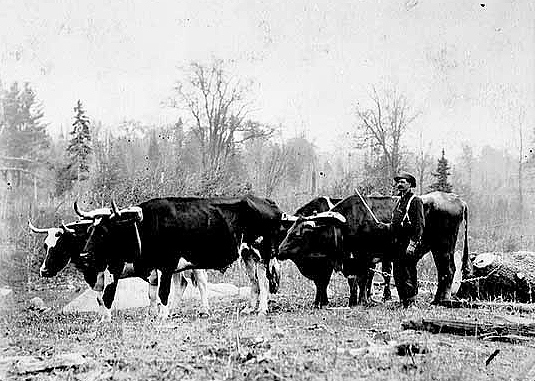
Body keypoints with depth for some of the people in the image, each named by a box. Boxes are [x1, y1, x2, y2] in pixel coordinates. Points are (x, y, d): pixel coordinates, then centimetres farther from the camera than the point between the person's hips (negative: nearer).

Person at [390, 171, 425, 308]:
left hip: (409, 242, -9)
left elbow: (420, 224, -12)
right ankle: (403, 303, 14)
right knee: (397, 275, 8)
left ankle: (412, 303, -3)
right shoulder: (399, 202, 20)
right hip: (397, 243, 9)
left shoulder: (416, 201, -5)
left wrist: (413, 243, -18)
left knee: (409, 275, -8)